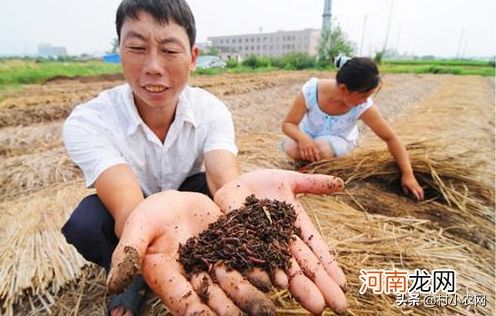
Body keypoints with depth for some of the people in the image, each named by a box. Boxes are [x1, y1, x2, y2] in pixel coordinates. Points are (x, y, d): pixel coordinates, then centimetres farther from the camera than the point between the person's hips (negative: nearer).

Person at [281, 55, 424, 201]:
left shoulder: (364, 106, -29)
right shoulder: (311, 90, -31)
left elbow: (391, 138, -18)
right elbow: (288, 124, -24)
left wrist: (408, 174, -20)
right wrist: (302, 137, -46)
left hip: (339, 139, 0)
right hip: (309, 133, 1)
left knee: (322, 150, -34)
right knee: (292, 148, -31)